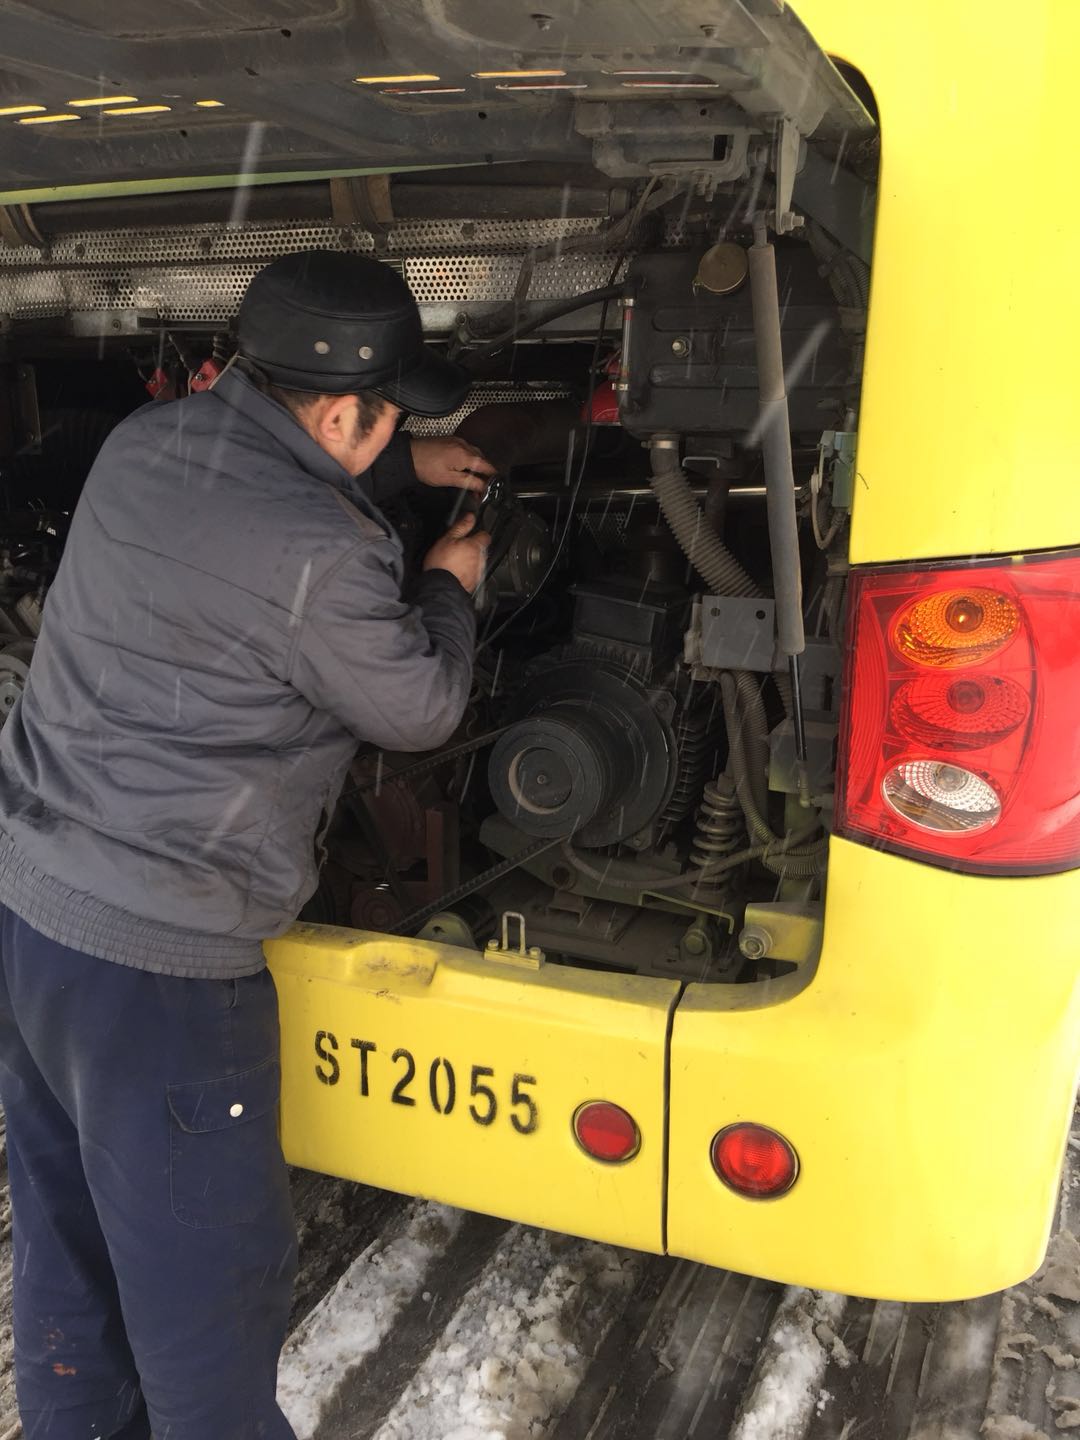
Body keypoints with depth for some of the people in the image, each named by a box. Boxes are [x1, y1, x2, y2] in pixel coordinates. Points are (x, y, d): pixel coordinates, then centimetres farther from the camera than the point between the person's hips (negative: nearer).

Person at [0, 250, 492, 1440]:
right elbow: (419, 710, -5)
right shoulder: (321, 559, -22)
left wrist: (401, 470, 26)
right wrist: (448, 587, 11)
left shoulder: (144, 445, 2)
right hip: (151, 959, -9)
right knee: (206, 1281, 11)